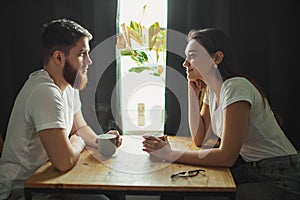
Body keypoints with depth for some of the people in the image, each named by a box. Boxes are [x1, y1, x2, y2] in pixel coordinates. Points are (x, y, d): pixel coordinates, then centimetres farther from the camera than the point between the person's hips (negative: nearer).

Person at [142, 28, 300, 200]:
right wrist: (193, 91, -1)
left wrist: (171, 155, -24)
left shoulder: (235, 87, -23)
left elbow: (227, 156, -25)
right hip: (251, 168, 7)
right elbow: (199, 139, 3)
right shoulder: (210, 89, 5)